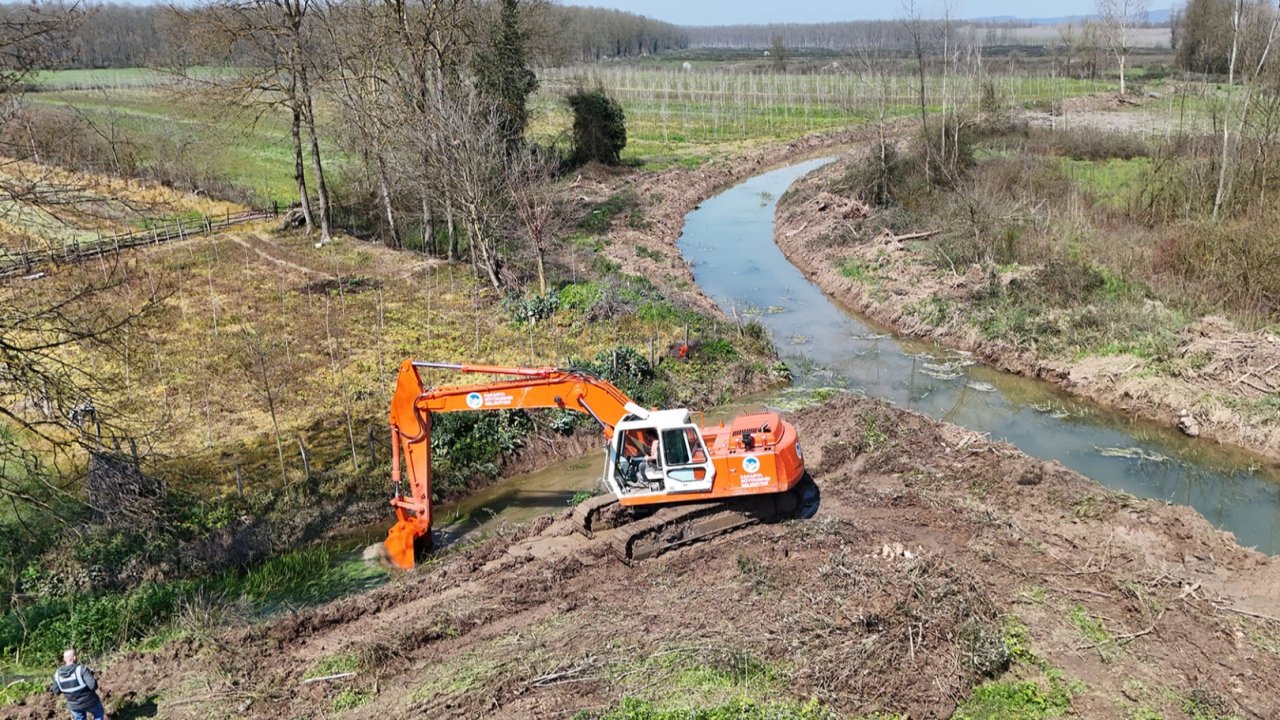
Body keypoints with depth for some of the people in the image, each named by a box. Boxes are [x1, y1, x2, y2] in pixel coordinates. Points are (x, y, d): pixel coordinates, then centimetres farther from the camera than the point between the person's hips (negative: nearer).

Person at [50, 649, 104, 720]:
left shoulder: (57, 674, -13)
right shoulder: (82, 669, -27)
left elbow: (56, 691, -1)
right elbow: (93, 685, -32)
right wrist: (94, 679, -11)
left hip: (74, 705, 4)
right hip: (89, 701, -4)